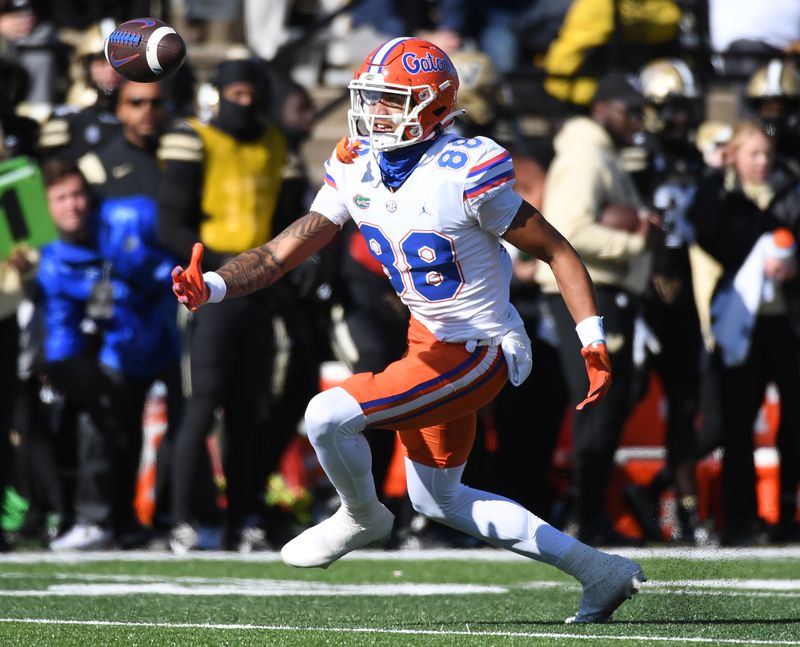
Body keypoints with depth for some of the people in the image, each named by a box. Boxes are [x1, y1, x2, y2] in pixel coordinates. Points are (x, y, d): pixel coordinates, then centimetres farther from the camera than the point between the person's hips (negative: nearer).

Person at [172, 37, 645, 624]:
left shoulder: (464, 175, -22)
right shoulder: (357, 170, -2)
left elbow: (558, 251, -14)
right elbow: (284, 253, -3)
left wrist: (594, 344, -19)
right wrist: (212, 287, -20)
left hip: (475, 353, -9)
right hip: (429, 340, 9)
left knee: (329, 416, -21)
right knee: (437, 499, 21)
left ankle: (362, 517, 13)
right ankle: (600, 572, 28)